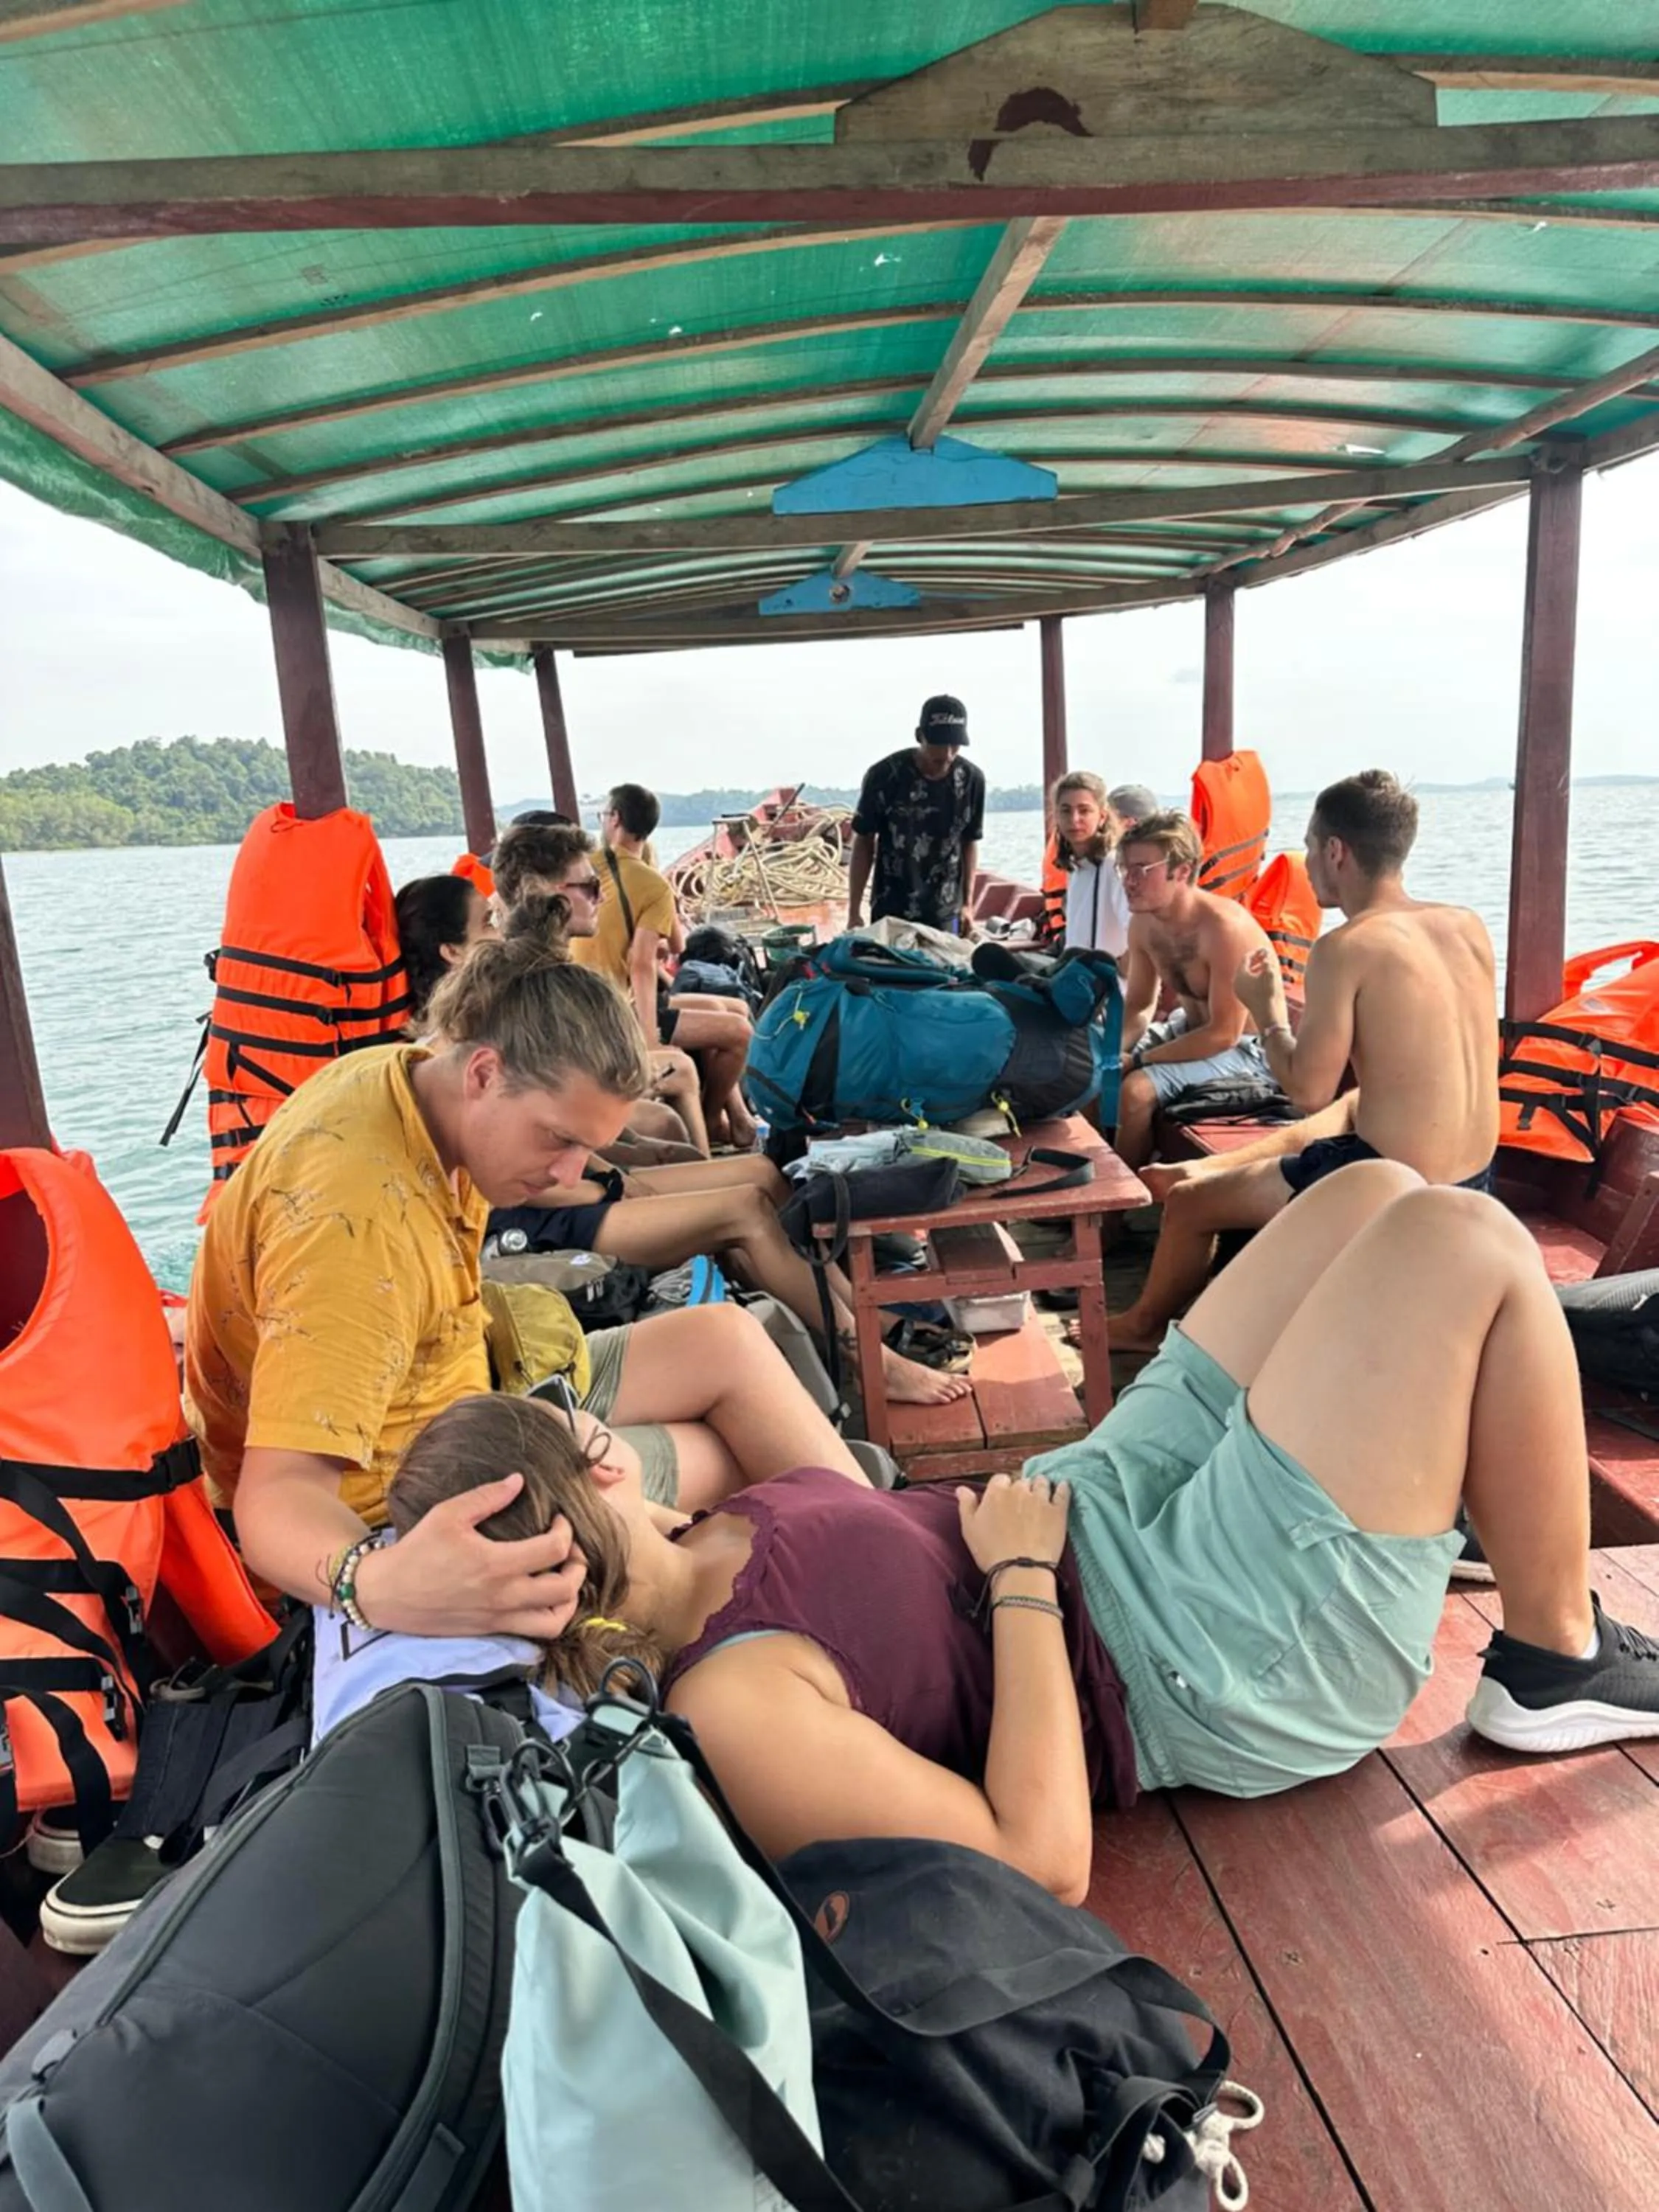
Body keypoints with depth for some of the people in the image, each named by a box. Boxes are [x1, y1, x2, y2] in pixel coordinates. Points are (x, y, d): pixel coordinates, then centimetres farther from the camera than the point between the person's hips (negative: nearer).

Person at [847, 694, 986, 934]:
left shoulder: (971, 780, -5)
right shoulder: (884, 776, -13)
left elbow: (969, 843, 9)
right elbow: (864, 843, -3)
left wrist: (967, 903, 7)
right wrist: (854, 912, -5)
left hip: (945, 915, 2)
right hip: (890, 914, -2)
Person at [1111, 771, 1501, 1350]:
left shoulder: (1344, 948, -20)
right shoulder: (1469, 926, 1)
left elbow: (1309, 1092, -18)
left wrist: (1268, 1011, -2)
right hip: (1474, 1178, 8)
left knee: (1188, 1202, 13)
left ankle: (1142, 1323, 40)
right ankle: (1212, 1168, 57)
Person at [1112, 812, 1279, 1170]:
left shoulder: (1224, 927, -29)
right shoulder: (1143, 923, -5)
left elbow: (1225, 1034, -28)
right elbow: (1138, 1005, 6)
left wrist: (1139, 1060, -25)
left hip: (1247, 1049, -8)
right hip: (1190, 1028, 8)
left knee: (1135, 1091, -25)